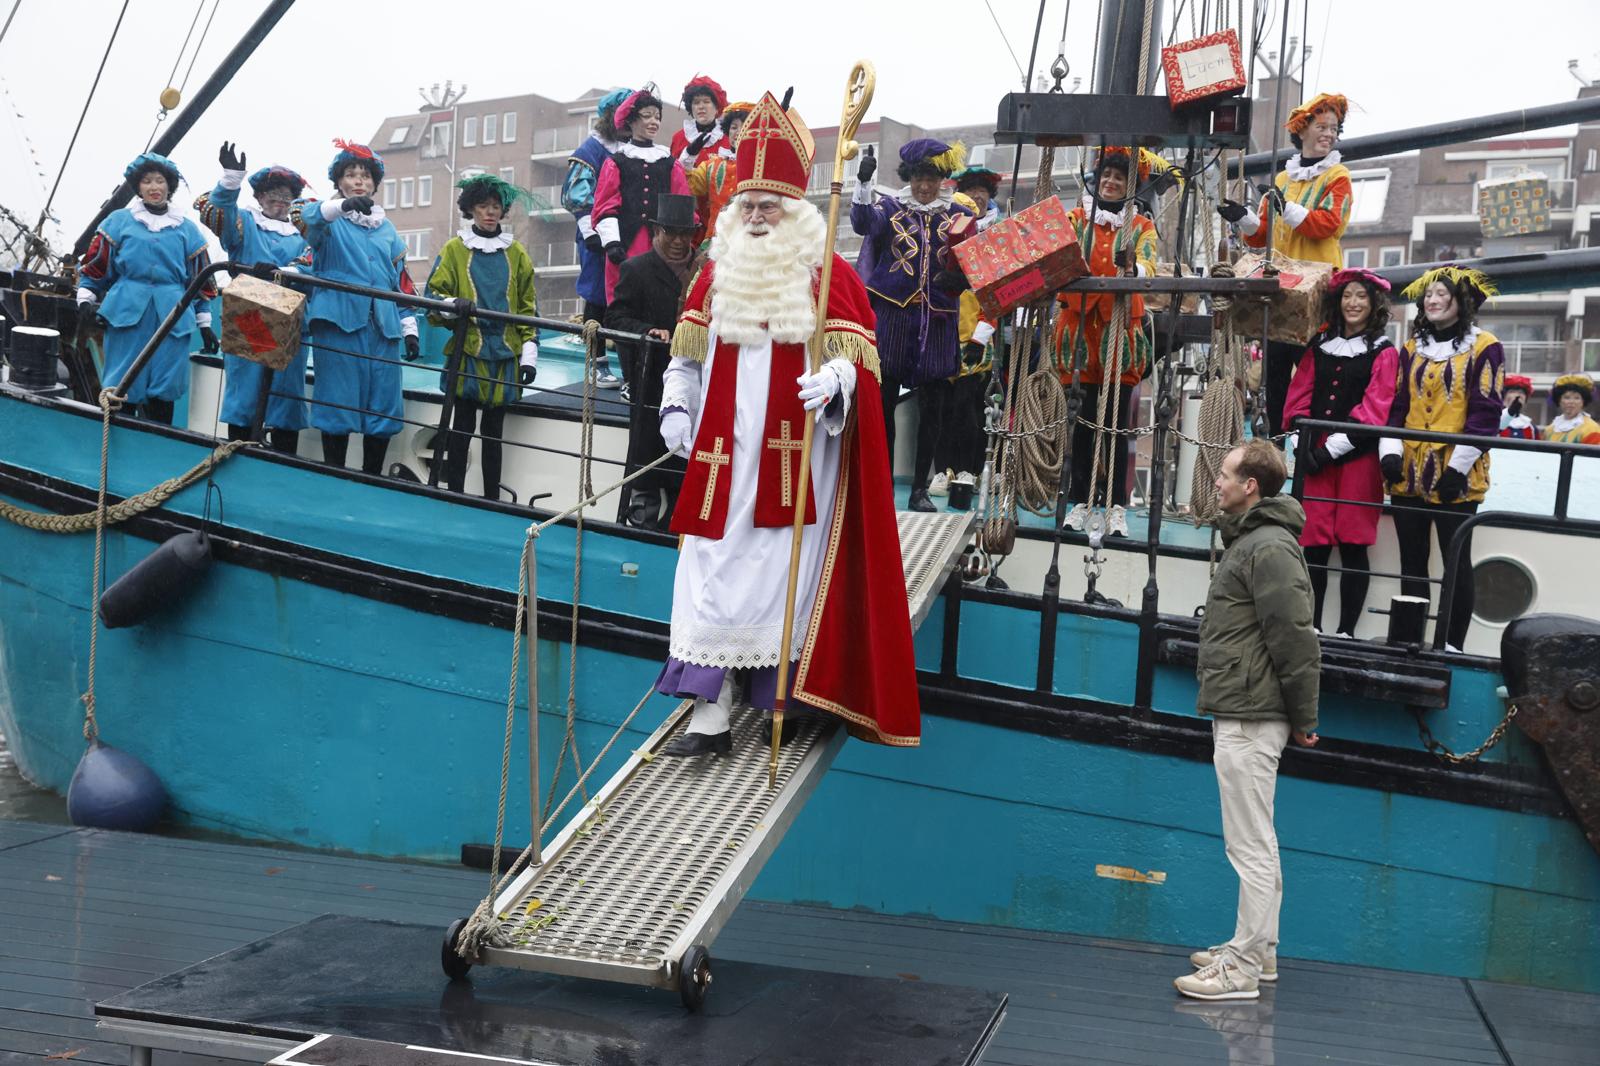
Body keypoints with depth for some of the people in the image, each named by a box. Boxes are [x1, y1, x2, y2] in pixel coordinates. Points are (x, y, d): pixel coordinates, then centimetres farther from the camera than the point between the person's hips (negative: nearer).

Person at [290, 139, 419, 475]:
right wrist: (343, 206, -38)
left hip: (382, 327, 4)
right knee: (338, 402, -5)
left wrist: (410, 328, 15)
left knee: (383, 406, 2)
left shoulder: (387, 229, 21)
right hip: (338, 321, -4)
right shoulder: (328, 219, 6)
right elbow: (302, 214, -19)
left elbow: (403, 283, 22)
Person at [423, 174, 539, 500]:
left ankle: (492, 499, 12)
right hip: (467, 351, -2)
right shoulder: (455, 249, 6)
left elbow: (528, 307, 12)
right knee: (462, 426, -2)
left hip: (504, 354, 2)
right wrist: (452, 306, -20)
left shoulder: (516, 253, 12)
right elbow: (434, 293, 3)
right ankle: (454, 495, 3)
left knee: (494, 429, 7)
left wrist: (529, 354, 4)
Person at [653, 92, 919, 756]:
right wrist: (675, 407, 2)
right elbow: (686, 353, 17)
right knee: (713, 576, -2)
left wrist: (832, 383, -26)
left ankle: (780, 702, 14)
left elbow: (853, 356, -5)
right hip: (725, 455, 3)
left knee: (784, 573, 1)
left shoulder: (828, 274, 0)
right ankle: (709, 714, 1)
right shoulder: (718, 270, 12)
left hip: (797, 457, -3)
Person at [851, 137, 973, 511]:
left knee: (932, 407, 4)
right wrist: (863, 183, -33)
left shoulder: (957, 215, 10)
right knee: (884, 402, 2)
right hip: (892, 315, -1)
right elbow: (864, 223, -17)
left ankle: (920, 488, 14)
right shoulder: (889, 208, 4)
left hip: (938, 322, 2)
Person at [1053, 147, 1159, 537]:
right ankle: (1080, 501, 10)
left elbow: (1148, 269, -8)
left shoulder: (1142, 227, 8)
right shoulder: (1076, 219, 12)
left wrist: (1131, 266, -31)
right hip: (1080, 329, 1)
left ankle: (1116, 506, 1)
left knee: (1117, 421, -1)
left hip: (1121, 333, -1)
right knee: (1082, 419, 2)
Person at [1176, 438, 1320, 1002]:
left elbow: (1296, 641, -21)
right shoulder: (1249, 540, 16)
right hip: (1241, 716, 11)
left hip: (1250, 722, -11)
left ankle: (1243, 969, -1)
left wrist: (1303, 717, -15)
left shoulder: (1269, 548, -17)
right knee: (1256, 843, 17)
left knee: (1250, 845, -6)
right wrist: (1298, 714, 20)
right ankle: (1258, 949, 28)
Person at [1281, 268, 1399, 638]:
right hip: (1316, 456, 3)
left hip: (1358, 457, -3)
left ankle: (1346, 631, 0)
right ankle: (1310, 625, 5)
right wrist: (1306, 446, -3)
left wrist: (1333, 448, -13)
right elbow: (1298, 399, 11)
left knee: (1353, 544, -4)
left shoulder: (1383, 352, 3)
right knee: (1314, 543, -1)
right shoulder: (1319, 346, 16)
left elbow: (1373, 409, -7)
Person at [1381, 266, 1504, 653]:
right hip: (1409, 472, 5)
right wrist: (1390, 450, -2)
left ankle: (1452, 646, 5)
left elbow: (1485, 412, -7)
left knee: (1456, 560, -1)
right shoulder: (1412, 349, 14)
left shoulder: (1484, 347, -2)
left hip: (1455, 476, -5)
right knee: (1412, 560, 8)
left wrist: (1460, 464, -14)